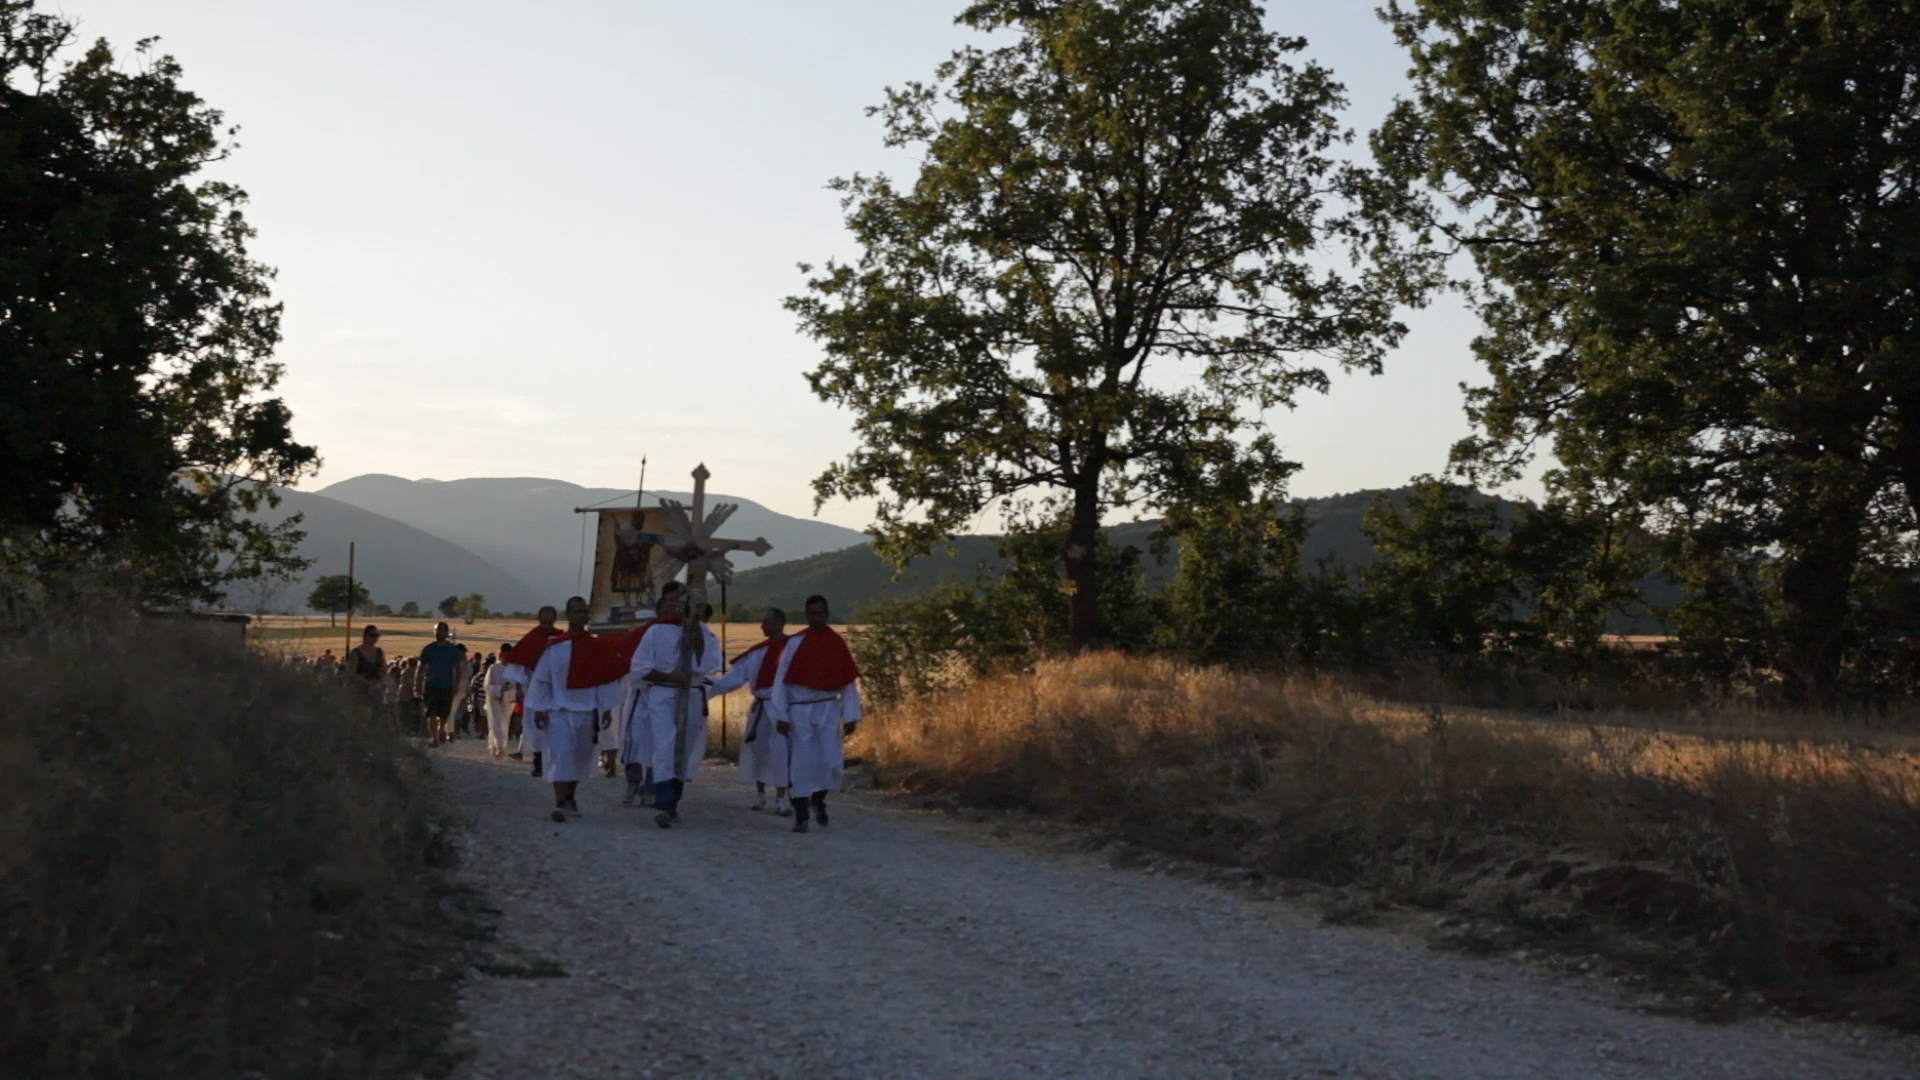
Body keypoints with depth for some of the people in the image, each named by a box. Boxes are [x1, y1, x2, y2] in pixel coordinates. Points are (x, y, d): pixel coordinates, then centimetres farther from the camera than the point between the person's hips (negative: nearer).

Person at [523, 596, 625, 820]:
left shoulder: (597, 648, 3)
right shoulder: (554, 647, -2)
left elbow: (605, 678, 4)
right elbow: (541, 678, 0)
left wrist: (606, 708, 1)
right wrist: (539, 709, -3)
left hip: (586, 711, 3)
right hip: (559, 711, -3)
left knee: (580, 757, 10)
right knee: (560, 756, -12)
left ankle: (570, 798, 26)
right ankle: (560, 803, -15)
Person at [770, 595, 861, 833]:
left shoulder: (837, 644, 1)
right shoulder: (795, 643, -4)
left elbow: (849, 682, 5)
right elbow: (781, 680, -2)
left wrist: (850, 716, 2)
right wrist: (781, 715, -5)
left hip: (828, 709, 1)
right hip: (800, 710, -1)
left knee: (832, 763, -4)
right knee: (802, 764, 0)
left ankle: (818, 799, 25)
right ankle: (801, 815, 10)